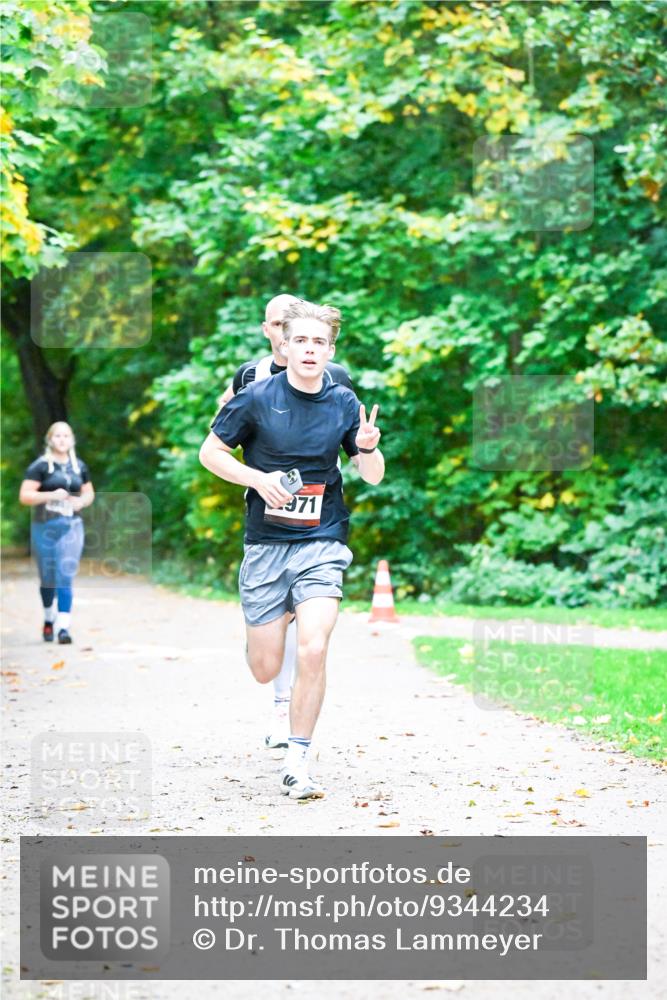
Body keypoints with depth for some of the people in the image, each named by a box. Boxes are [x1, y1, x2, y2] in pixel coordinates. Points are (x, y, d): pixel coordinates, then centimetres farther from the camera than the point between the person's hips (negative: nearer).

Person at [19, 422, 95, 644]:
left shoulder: (79, 466, 10)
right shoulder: (40, 466, -4)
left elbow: (89, 493, 22)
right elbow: (24, 496, -10)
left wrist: (83, 501, -1)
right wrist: (51, 495, -20)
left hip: (72, 527, 2)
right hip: (45, 527, -2)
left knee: (66, 577, -10)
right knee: (48, 578, 10)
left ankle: (63, 627, -16)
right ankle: (49, 618, 35)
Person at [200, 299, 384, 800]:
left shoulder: (344, 402, 0)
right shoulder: (256, 398, -5)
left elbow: (373, 477, 5)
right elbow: (210, 453, 3)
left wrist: (369, 448, -18)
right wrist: (258, 478, -13)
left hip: (322, 542, 0)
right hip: (265, 545, 0)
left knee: (313, 651, -19)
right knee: (265, 670, 4)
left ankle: (297, 764, -6)